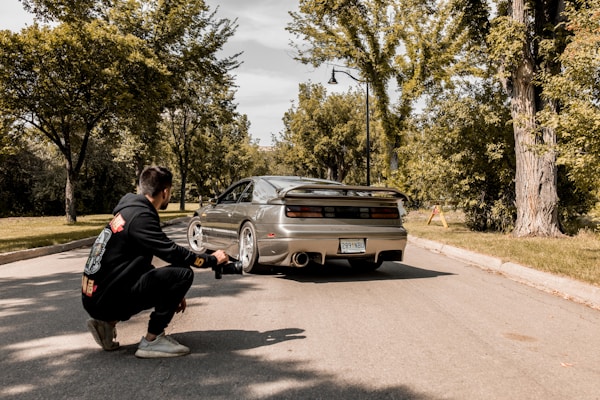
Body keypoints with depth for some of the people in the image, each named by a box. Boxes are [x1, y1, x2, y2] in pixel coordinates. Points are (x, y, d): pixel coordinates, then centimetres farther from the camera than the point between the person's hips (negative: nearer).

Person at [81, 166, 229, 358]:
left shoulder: (129, 211, 13)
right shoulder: (140, 216, -16)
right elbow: (173, 253, -18)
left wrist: (172, 294, 21)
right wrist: (212, 259, -2)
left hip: (95, 296, 10)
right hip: (106, 299, -9)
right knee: (183, 274, -15)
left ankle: (108, 322, 16)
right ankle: (152, 340, -6)